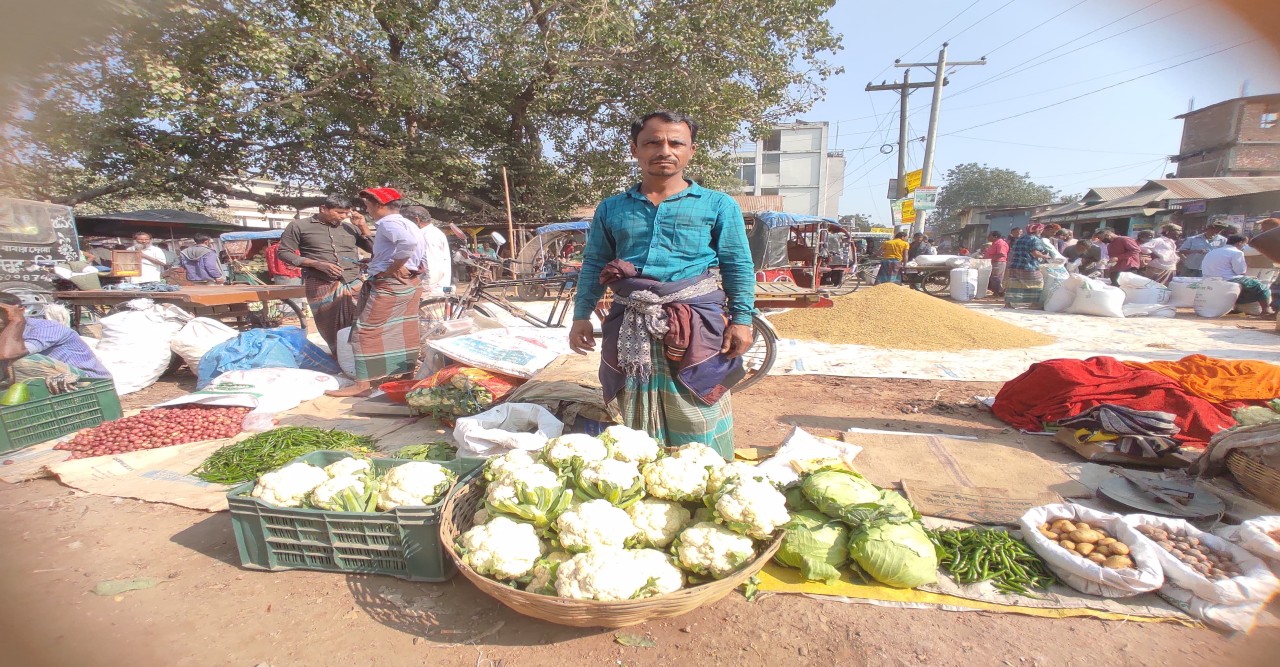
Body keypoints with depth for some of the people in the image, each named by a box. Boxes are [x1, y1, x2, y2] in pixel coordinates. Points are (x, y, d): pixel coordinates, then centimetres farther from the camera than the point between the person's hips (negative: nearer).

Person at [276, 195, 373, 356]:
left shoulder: (350, 227, 13)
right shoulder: (299, 226, 4)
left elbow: (374, 249, 15)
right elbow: (283, 252, 2)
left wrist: (363, 226, 3)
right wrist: (316, 264, -11)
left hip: (354, 284, 2)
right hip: (321, 285, -2)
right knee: (331, 329, 4)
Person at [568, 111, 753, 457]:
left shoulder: (719, 205, 5)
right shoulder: (611, 208, 13)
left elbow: (738, 266, 4)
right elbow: (593, 264, 15)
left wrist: (742, 319, -5)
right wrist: (581, 316, 8)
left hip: (695, 324, -3)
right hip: (629, 327, 3)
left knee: (698, 422, 0)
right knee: (635, 417, 14)